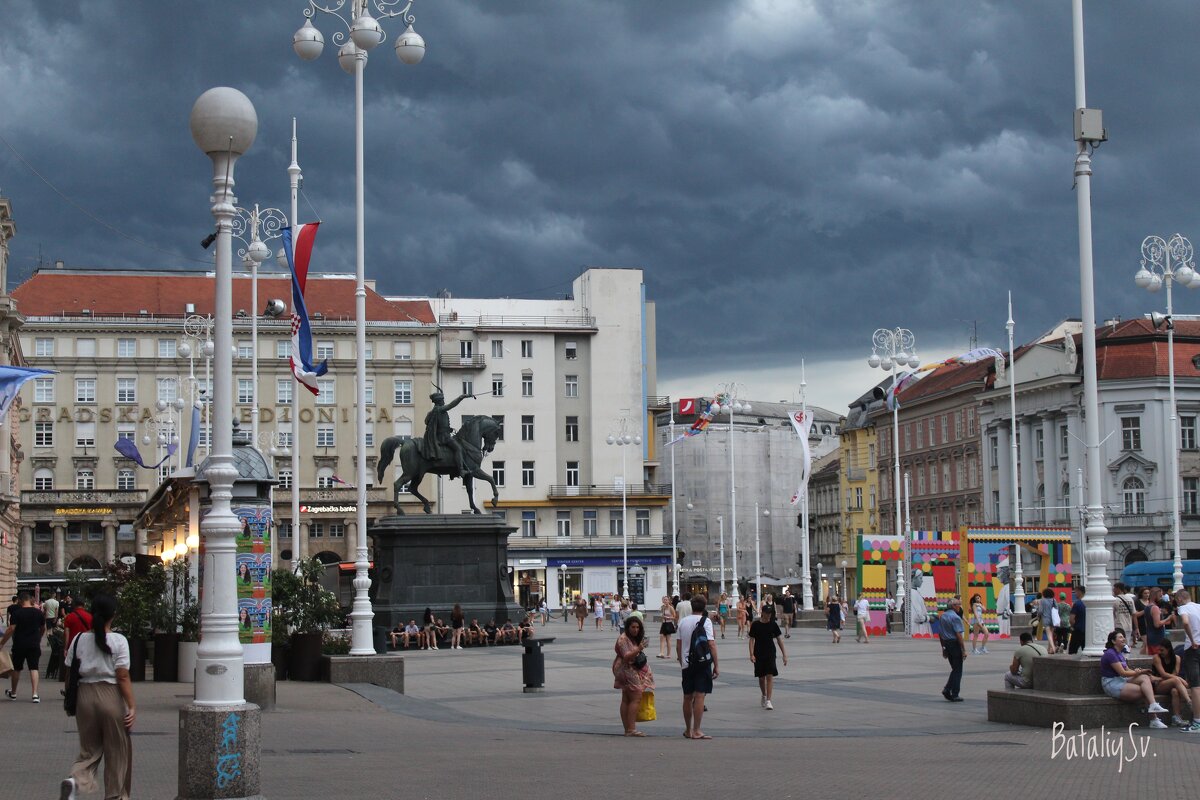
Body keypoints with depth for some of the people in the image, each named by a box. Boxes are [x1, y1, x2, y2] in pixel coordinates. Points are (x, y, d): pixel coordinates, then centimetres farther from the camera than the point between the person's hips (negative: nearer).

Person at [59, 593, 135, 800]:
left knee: (89, 749, 13)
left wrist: (70, 700, 17)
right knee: (117, 752, 10)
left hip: (85, 695, 4)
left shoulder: (79, 640, 1)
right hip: (110, 696, -3)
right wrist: (132, 706, -9)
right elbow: (123, 677, -12)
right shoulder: (119, 641, -9)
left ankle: (75, 780, -14)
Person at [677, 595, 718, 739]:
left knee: (687, 697, 12)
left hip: (687, 664, 5)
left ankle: (688, 730, 22)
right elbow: (711, 644, -13)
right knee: (700, 696, -5)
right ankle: (696, 731, -8)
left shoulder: (683, 621, 7)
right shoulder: (705, 621, -7)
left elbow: (679, 644, 10)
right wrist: (716, 666, -9)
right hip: (702, 663, -5)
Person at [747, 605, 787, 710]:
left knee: (770, 676, -11)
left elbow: (779, 639, 6)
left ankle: (768, 701, -13)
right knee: (761, 677, 11)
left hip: (770, 654, 0)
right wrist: (751, 654, -12)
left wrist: (784, 655, 4)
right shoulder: (755, 624, -3)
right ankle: (764, 696, 36)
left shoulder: (773, 624, 1)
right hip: (759, 654, 0)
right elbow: (751, 640, -2)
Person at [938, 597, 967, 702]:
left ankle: (947, 689, 5)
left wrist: (943, 647, 22)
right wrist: (964, 650, -17)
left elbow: (940, 633, 15)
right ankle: (954, 695, 3)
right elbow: (958, 635, -20)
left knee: (955, 669, 18)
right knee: (957, 670, 2)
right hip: (955, 644, -8)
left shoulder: (943, 616, 10)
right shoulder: (955, 617, -15)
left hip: (946, 644, 8)